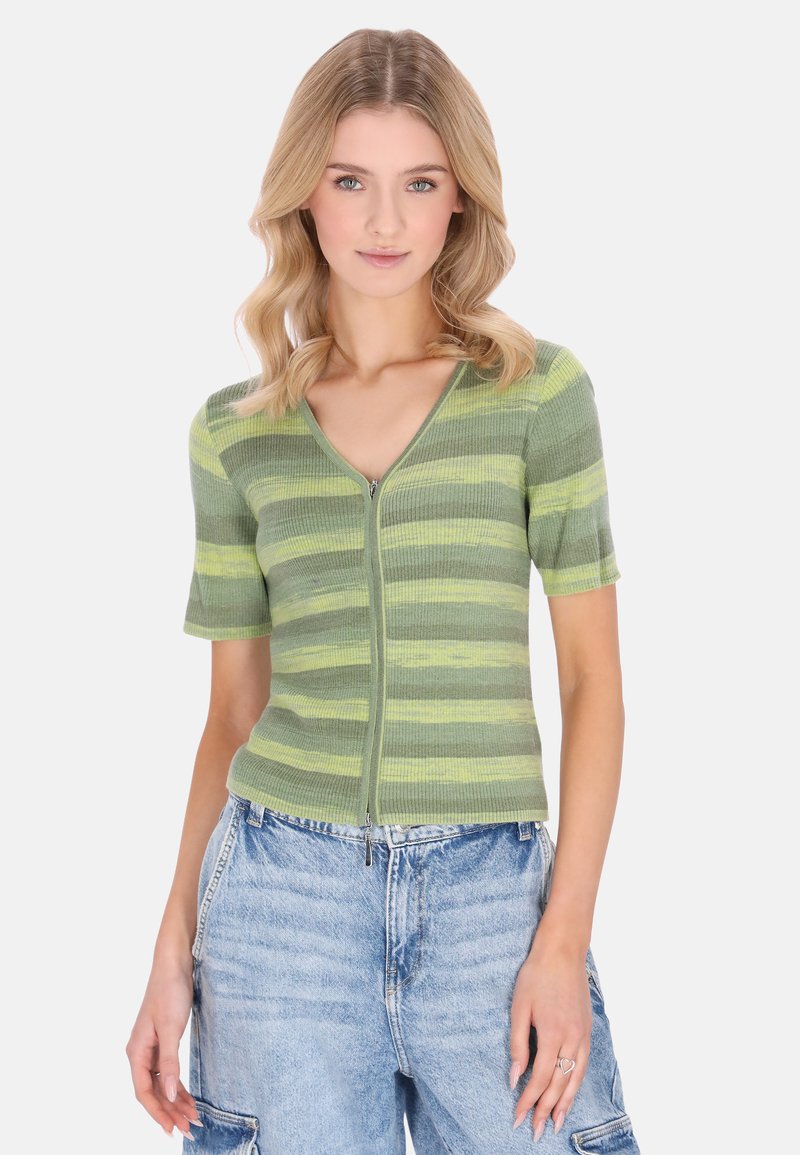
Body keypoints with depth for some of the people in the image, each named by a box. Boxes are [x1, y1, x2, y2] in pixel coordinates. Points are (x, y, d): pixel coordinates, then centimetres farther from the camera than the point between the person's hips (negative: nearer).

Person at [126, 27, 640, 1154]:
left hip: (488, 892, -1)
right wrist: (173, 953, 5)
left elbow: (593, 677, -1)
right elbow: (233, 711, 10)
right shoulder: (234, 431, 6)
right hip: (284, 890, 1)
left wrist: (565, 935, -8)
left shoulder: (539, 389, 0)